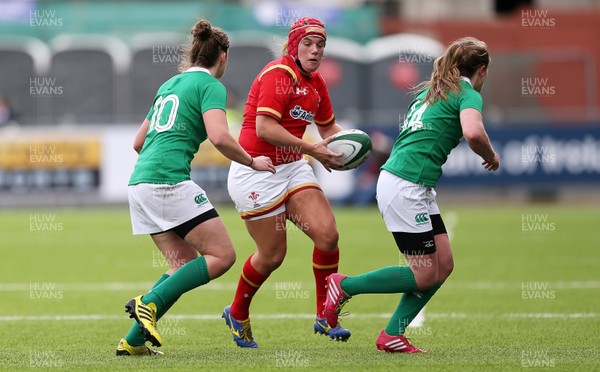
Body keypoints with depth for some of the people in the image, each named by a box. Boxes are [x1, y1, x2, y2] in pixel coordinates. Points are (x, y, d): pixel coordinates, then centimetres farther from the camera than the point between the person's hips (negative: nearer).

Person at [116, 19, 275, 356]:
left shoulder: (170, 84, 23)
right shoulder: (210, 85, -1)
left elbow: (139, 142, 28)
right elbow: (219, 137, -18)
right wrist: (252, 162, -2)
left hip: (140, 182, 9)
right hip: (170, 181, -9)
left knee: (184, 263, 13)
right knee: (222, 255, -4)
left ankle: (133, 341, 3)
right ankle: (149, 302, -15)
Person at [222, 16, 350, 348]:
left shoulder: (315, 82, 9)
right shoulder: (279, 74, -17)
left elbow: (328, 127, 24)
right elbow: (265, 127, -28)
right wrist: (314, 150, -26)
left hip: (292, 168, 7)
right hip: (256, 171, -7)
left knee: (327, 234, -10)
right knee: (272, 254, -1)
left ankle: (325, 317, 4)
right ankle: (237, 314, 25)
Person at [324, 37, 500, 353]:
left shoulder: (431, 90, 20)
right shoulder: (468, 94, -7)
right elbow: (473, 133, -26)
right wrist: (490, 156, -7)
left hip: (416, 188, 10)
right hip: (405, 187, -10)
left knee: (443, 264, 8)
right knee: (424, 275, -4)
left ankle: (391, 336, 10)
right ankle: (344, 286, 5)